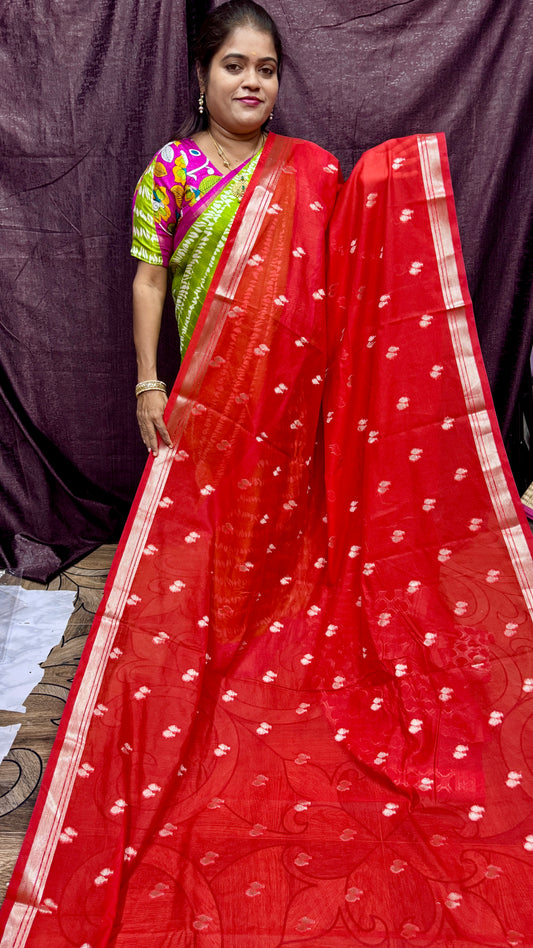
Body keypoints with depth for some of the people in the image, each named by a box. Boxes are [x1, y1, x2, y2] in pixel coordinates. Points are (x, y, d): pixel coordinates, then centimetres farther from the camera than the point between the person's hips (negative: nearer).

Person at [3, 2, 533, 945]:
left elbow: (350, 273, 5)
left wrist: (400, 187, -9)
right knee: (209, 532, 7)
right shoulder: (170, 169, 1)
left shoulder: (312, 170, 6)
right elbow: (147, 277, 0)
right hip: (210, 390, -1)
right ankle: (216, 670, 27)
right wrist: (148, 384, -7)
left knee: (291, 520, 11)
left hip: (296, 390, 2)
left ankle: (294, 656, 33)